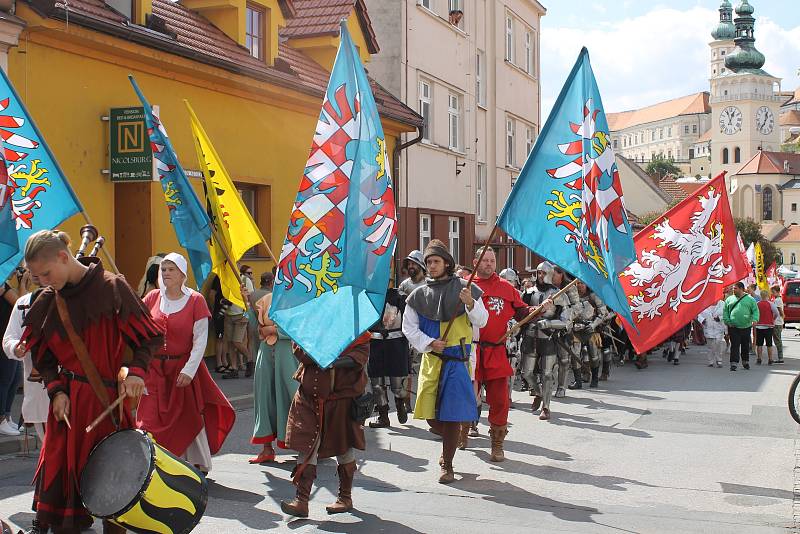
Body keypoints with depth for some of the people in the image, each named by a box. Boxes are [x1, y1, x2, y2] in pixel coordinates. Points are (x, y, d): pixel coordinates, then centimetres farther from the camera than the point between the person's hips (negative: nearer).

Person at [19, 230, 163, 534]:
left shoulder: (111, 288, -8)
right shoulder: (47, 303, 6)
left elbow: (149, 337, -5)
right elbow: (42, 356, 12)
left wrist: (135, 371, -20)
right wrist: (56, 390, -4)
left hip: (109, 397, -3)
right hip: (68, 401, 4)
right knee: (62, 471, 0)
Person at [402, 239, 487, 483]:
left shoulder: (462, 288, -1)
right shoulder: (419, 295, 7)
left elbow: (481, 322, -2)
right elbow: (409, 328, 9)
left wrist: (471, 304, -22)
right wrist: (429, 343, -7)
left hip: (457, 358, -3)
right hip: (431, 358, 3)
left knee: (451, 413, -5)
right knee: (430, 414, 5)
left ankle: (447, 466, 7)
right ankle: (450, 445, 35)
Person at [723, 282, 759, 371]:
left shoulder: (750, 299, 5)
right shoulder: (729, 299, 8)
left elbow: (755, 310, 3)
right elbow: (725, 311, 10)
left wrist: (755, 319, -14)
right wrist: (727, 321, -2)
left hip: (746, 327, 1)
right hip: (733, 327, -1)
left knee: (746, 346, 12)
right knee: (734, 346, -6)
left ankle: (745, 362, 28)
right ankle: (734, 364, -8)